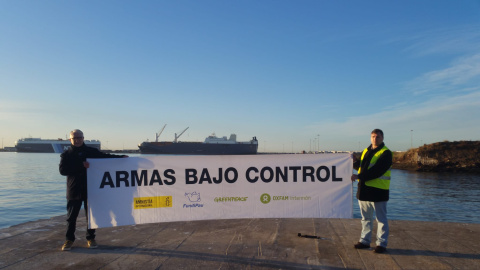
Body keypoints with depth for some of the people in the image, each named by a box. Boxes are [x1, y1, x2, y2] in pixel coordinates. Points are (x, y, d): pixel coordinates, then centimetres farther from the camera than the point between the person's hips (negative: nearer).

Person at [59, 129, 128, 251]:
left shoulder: (91, 151, 7)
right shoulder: (66, 154, 3)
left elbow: (106, 157, 13)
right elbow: (62, 170, -9)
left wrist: (121, 157, 3)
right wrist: (81, 166, -18)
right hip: (74, 190, -1)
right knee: (71, 216, 6)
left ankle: (90, 238, 21)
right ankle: (69, 239, 21)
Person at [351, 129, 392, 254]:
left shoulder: (385, 153, -10)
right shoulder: (366, 151, 14)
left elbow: (376, 171, -20)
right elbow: (361, 167, 18)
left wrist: (359, 176, -24)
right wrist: (355, 161, -3)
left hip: (378, 190, -7)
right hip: (364, 189, 7)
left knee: (381, 219, 4)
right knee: (366, 217, 15)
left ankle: (381, 243, 13)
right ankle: (365, 240, 26)